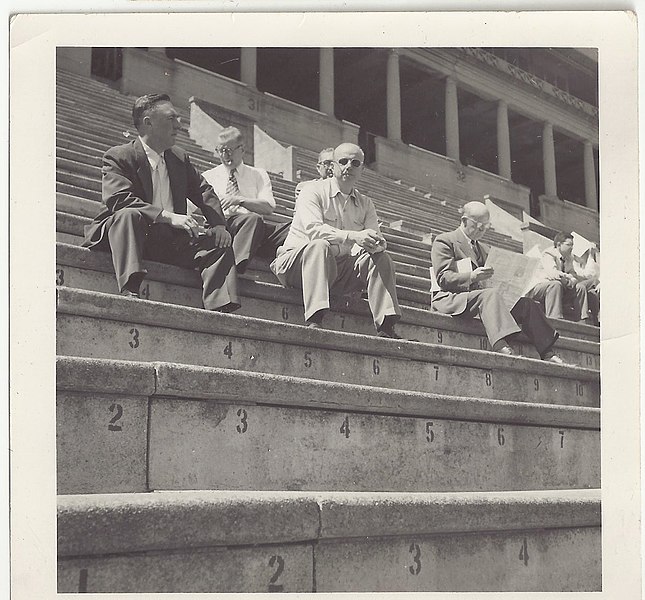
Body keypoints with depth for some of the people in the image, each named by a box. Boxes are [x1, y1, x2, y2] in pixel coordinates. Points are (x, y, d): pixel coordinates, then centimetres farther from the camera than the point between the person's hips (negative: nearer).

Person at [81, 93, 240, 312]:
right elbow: (118, 200, -20)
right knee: (128, 215, -34)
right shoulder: (118, 157, -4)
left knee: (219, 244, -10)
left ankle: (220, 310, -25)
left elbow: (205, 193, 17)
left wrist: (219, 225, -5)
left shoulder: (180, 158, 16)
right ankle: (129, 291, -51)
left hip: (170, 242, 6)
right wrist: (167, 216, -30)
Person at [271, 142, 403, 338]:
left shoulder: (365, 204, 14)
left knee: (381, 258, -15)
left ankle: (386, 328, -24)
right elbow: (313, 230, -22)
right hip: (296, 261, -5)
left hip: (339, 270, 5)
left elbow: (374, 241, 0)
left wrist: (377, 243, -26)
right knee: (319, 246, -36)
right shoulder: (314, 191, -4)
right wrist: (353, 236, -34)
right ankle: (313, 321, -49)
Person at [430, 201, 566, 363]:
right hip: (451, 299, -7)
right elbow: (443, 278, -9)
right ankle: (501, 346, -55)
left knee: (526, 303, -15)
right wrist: (471, 277, -25)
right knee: (490, 294, -36)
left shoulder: (483, 249, 29)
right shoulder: (444, 241, 5)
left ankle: (547, 353, -22)